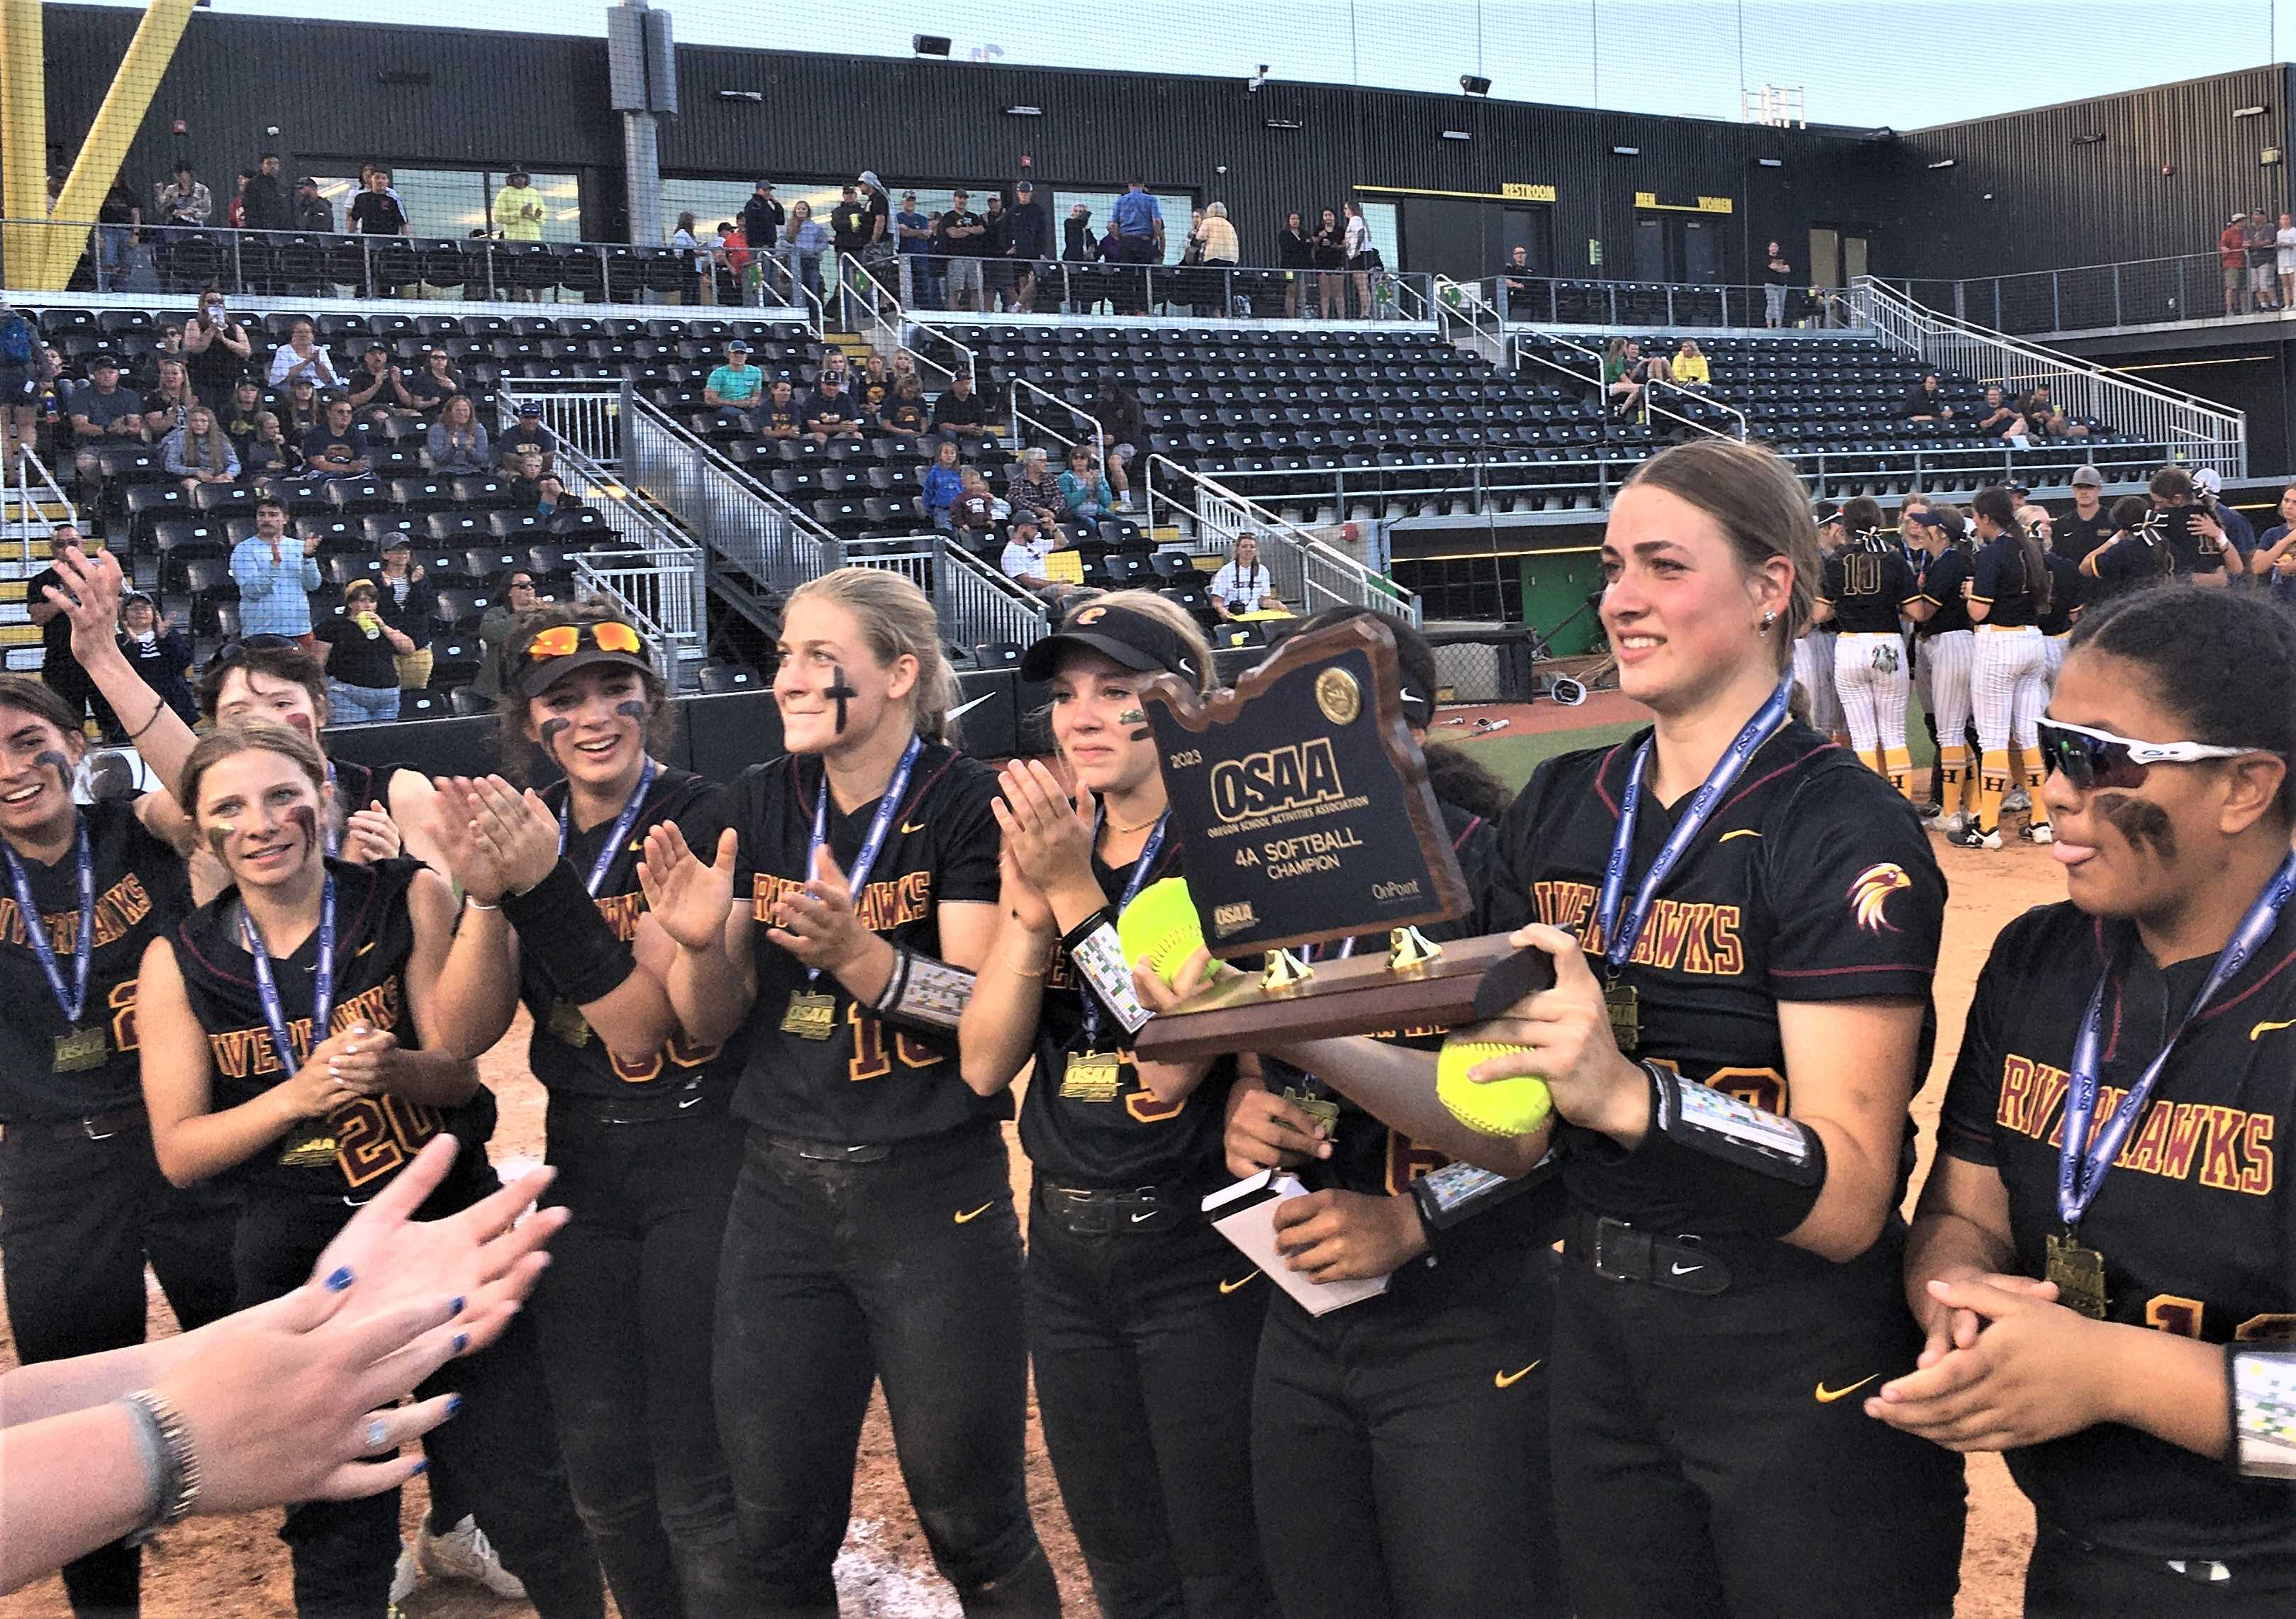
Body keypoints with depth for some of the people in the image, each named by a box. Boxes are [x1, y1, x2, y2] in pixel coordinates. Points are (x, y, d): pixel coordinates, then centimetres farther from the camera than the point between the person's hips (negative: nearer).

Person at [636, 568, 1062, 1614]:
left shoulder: (967, 804, -9)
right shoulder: (758, 805, 5)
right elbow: (711, 1023, 5)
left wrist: (854, 953, -31)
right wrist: (700, 943, -16)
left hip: (933, 1194, -4)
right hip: (780, 1194, 5)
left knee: (973, 1525, 5)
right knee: (776, 1534, 13)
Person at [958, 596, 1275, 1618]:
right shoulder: (1044, 846, 6)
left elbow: (1176, 1062, -24)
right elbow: (985, 1065, -2)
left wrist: (1076, 893, -22)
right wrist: (1030, 901, -14)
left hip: (1197, 1252, -6)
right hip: (1064, 1244, 6)